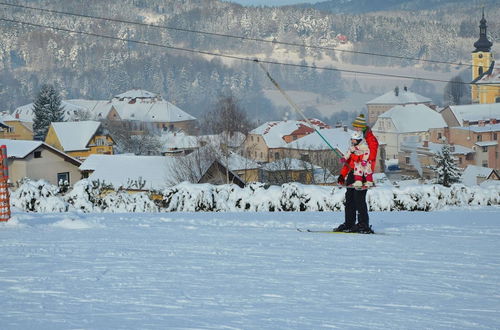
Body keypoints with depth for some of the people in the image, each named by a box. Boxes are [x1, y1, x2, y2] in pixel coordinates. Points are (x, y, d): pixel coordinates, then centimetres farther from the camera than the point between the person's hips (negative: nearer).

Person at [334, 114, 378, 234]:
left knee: (359, 198, -12)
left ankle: (364, 225, -10)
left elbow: (371, 159, -15)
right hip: (353, 172, 9)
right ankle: (349, 223, 12)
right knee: (349, 197, 7)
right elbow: (350, 158, 25)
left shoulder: (371, 140, -6)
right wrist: (343, 174, 22)